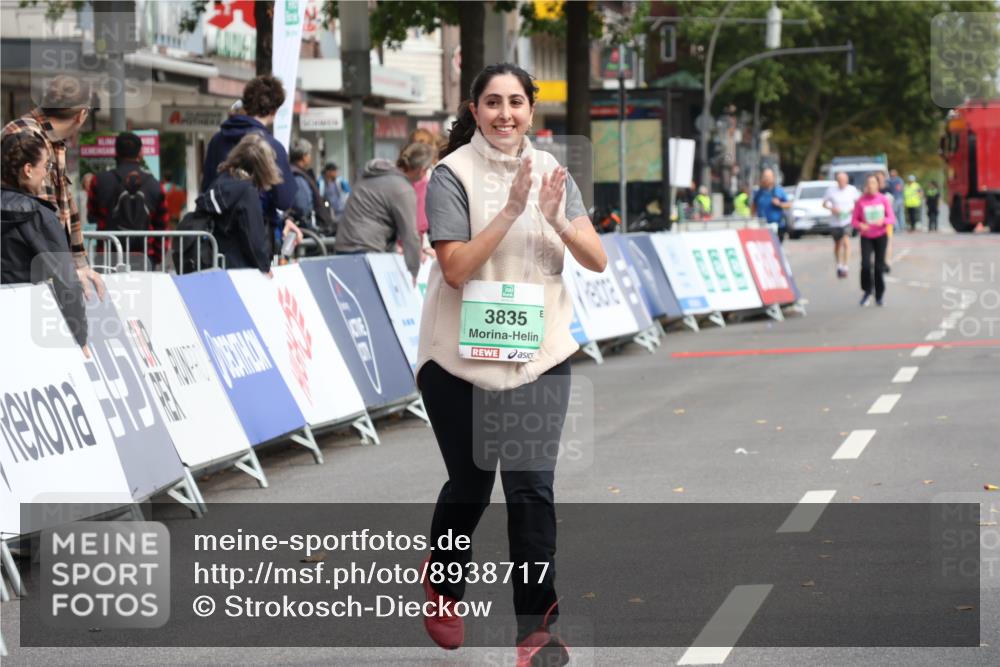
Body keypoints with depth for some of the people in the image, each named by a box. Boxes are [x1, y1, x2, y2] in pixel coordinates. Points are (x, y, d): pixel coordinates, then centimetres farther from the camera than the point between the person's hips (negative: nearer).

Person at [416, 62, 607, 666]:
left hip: (538, 355, 2)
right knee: (470, 483, 10)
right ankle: (443, 584, 40)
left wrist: (557, 219, -20)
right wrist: (511, 211, -26)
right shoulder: (452, 175, -8)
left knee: (532, 486, -8)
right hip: (462, 358, -2)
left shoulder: (552, 172, 4)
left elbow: (597, 260, -2)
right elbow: (457, 268, -17)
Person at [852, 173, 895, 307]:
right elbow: (854, 220, 0)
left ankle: (879, 296, 13)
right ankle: (867, 292, 0)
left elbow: (892, 219, -2)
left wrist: (883, 221, -24)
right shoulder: (860, 201, -4)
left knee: (879, 267, 1)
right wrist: (860, 225, -22)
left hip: (881, 236, 1)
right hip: (866, 237, -1)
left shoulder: (884, 199, -3)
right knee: (866, 264, -18)